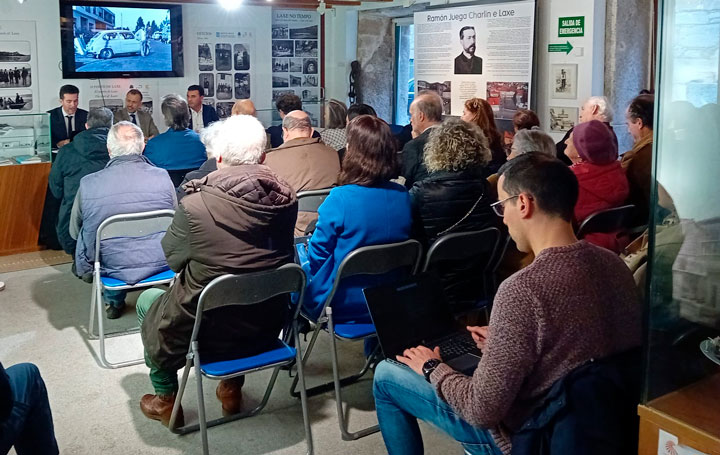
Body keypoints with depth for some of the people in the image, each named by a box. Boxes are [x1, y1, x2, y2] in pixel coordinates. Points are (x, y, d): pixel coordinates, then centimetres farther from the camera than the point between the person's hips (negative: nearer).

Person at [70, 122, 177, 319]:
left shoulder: (88, 184, -14)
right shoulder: (162, 177, -13)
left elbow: (75, 232, 2)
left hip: (113, 267, 0)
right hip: (160, 262, 0)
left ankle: (113, 300, 39)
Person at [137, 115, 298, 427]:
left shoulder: (195, 204, -23)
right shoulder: (286, 198, -12)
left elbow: (172, 257, -5)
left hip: (211, 334, -4)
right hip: (266, 330, 4)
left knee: (148, 300, 25)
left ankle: (166, 402, 36)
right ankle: (232, 389, 40)